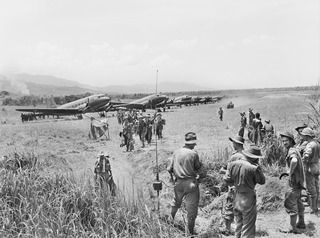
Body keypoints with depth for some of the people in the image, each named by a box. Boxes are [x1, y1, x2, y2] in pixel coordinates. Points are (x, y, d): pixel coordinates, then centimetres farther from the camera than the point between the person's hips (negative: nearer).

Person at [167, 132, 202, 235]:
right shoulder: (193, 154, -15)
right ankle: (190, 230, 14)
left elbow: (169, 168, 1)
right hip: (191, 183, -5)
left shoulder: (176, 152, -2)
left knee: (176, 203, 27)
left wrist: (172, 176, 19)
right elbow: (198, 168, -3)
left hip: (178, 183, 5)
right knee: (191, 207, 7)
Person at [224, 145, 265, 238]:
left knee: (238, 225, 21)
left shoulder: (233, 164, -3)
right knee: (248, 228, 4)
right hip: (248, 200, -6)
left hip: (236, 198, 6)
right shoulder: (253, 168, -20)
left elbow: (227, 180, 0)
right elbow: (262, 181, -7)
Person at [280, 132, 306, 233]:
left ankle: (294, 229, -1)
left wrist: (290, 173, -30)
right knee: (298, 202, 22)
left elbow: (294, 161, -44)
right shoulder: (295, 150, 11)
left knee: (290, 204, -5)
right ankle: (301, 223, 36)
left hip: (295, 181, -10)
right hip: (299, 180, 10)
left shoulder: (292, 151, -20)